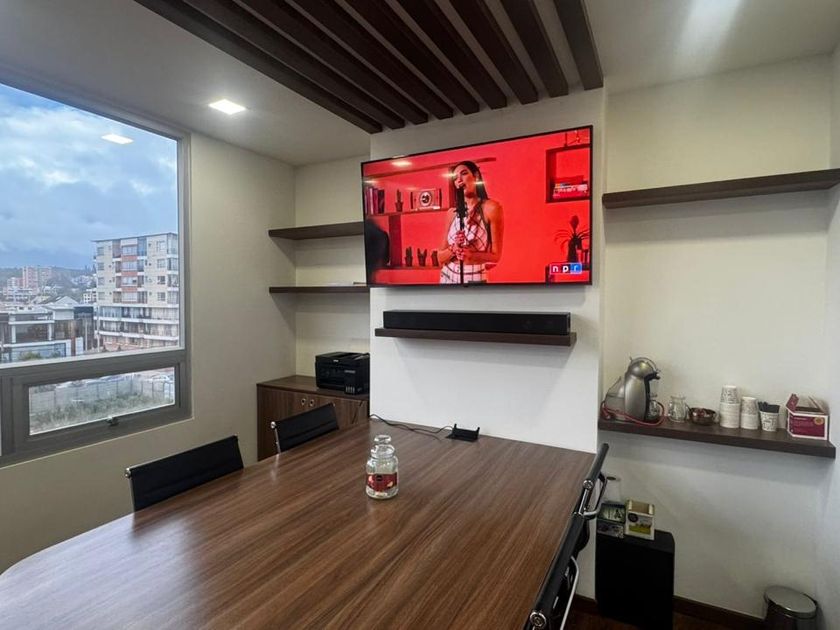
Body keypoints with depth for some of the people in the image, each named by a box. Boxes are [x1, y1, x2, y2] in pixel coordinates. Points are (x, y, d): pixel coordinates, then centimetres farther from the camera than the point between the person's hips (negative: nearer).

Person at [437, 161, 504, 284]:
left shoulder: (491, 208, -8)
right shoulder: (453, 213, 4)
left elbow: (495, 256, -7)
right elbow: (440, 258, 3)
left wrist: (470, 255, -22)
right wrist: (454, 248, -15)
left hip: (474, 278, -4)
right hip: (447, 277, 4)